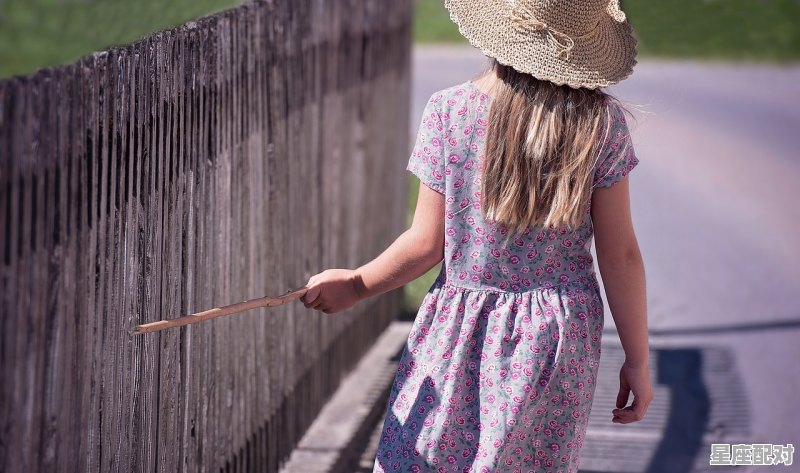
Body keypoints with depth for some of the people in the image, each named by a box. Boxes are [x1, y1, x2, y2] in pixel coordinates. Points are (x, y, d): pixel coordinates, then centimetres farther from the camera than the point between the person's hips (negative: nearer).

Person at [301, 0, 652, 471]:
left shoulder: (450, 112, -10)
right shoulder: (602, 122, -8)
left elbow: (428, 243, -6)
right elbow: (620, 254, -5)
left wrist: (356, 285, 11)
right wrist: (638, 360, 3)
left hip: (465, 328, -1)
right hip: (560, 338, 1)